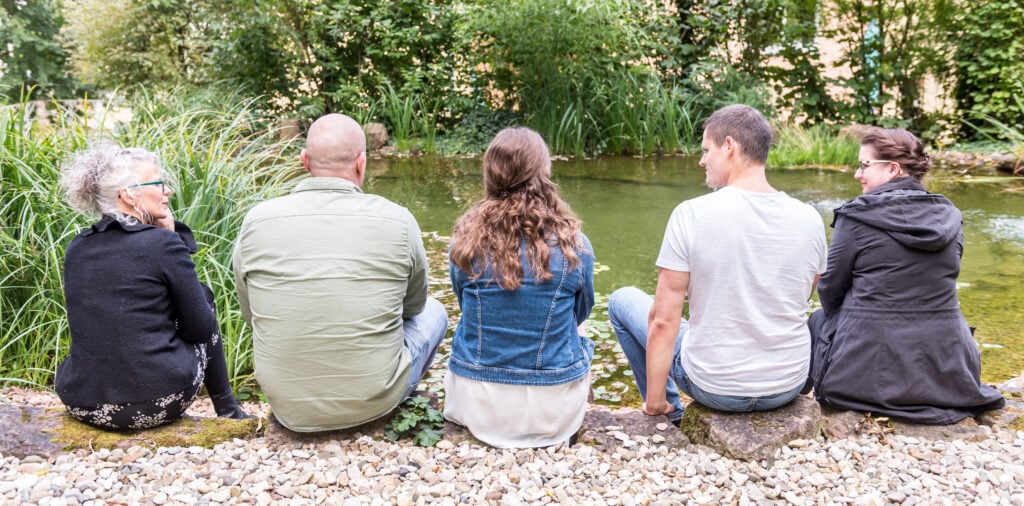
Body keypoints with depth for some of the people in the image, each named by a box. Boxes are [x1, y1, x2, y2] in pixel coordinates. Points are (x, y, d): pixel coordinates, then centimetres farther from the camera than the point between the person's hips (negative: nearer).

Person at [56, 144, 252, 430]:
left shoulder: (76, 248, 6)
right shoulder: (164, 243, -12)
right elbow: (201, 329, -4)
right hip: (157, 403, -6)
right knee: (203, 297, 18)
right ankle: (227, 411, 29)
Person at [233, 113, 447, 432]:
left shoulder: (256, 221, -9)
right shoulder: (398, 221, -13)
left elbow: (251, 314, 7)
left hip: (289, 409, 3)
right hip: (373, 402, -2)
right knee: (432, 312, 25)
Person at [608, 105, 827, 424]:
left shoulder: (691, 215, -18)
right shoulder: (810, 219, -5)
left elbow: (663, 320, -16)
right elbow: (799, 303, 11)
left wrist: (655, 402, -6)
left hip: (715, 388, -4)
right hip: (791, 386, 4)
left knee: (622, 300, 18)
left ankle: (673, 417, 25)